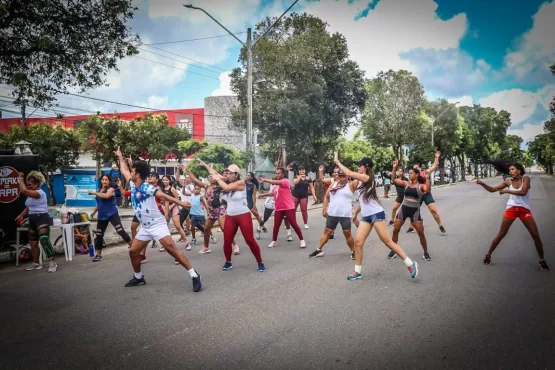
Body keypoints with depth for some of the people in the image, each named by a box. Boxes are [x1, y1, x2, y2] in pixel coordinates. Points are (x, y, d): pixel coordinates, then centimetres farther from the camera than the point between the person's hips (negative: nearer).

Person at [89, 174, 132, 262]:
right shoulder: (99, 190, 13)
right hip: (102, 216, 7)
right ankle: (98, 255, 22)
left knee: (120, 230, -18)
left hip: (112, 214, -7)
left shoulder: (111, 189, -7)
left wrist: (94, 193, -22)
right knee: (99, 235, 9)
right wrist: (94, 211, 25)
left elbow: (106, 196, -30)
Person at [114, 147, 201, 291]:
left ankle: (194, 276, -21)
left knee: (172, 249, -20)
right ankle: (138, 277, 32)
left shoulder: (147, 188, -18)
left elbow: (163, 196, -34)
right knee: (133, 251, 11)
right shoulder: (133, 185, 5)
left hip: (157, 224, -8)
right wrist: (120, 157, 33)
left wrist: (180, 203, -46)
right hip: (145, 227, 9)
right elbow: (124, 171, 23)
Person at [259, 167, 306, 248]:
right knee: (276, 225, 4)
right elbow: (273, 193, 27)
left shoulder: (285, 181, -11)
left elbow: (276, 182, -27)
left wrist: (265, 180, -30)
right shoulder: (275, 185, 13)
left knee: (294, 224, -3)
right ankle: (273, 241, 17)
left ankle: (302, 240, 7)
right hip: (279, 208, 6)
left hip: (289, 208, -6)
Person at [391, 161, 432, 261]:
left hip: (415, 211, -3)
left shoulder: (421, 185, -6)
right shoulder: (406, 183, 5)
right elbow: (394, 179, 5)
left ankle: (426, 253, 15)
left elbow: (427, 190, -27)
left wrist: (427, 179, -35)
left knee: (421, 233, -2)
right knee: (395, 231, 4)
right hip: (403, 209, 3)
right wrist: (395, 168, -5)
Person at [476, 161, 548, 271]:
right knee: (501, 234, 4)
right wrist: (482, 183, -15)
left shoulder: (525, 178, -8)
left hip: (524, 209, -1)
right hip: (511, 209, 1)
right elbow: (492, 189, 1)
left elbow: (523, 192, -24)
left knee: (536, 235, 1)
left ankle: (542, 260, 18)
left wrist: (507, 191, -24)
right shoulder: (509, 181, 0)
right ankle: (488, 255, 15)